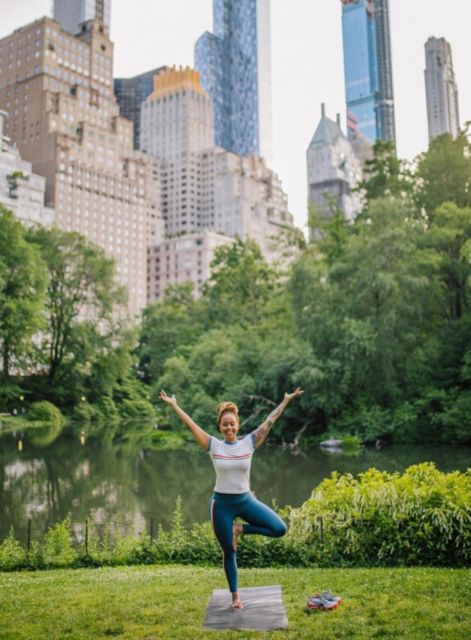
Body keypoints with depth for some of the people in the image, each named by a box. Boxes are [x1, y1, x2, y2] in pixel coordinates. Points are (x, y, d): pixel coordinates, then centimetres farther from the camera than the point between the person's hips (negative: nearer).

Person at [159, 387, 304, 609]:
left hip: (246, 500, 2)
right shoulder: (214, 446, -5)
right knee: (229, 552, 8)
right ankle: (235, 596, 28)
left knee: (279, 529, -14)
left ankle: (240, 530, 7)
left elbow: (270, 422, -3)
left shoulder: (249, 443, -4)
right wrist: (174, 405, -9)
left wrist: (286, 400, -4)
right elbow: (191, 425, -7)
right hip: (222, 503, -1)